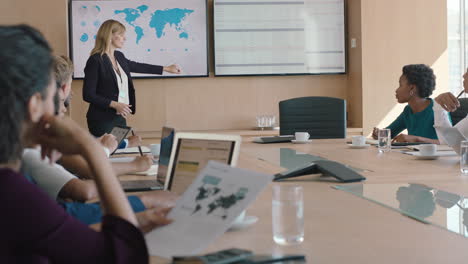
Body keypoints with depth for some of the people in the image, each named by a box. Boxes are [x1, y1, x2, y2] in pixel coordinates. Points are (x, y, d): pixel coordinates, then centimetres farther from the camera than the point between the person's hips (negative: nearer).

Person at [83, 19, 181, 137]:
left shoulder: (119, 56, 8)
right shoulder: (95, 61, -15)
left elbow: (136, 66, 26)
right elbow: (88, 95, -15)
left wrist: (166, 68, 33)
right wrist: (115, 104, -20)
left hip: (120, 118, 8)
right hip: (102, 121, -8)